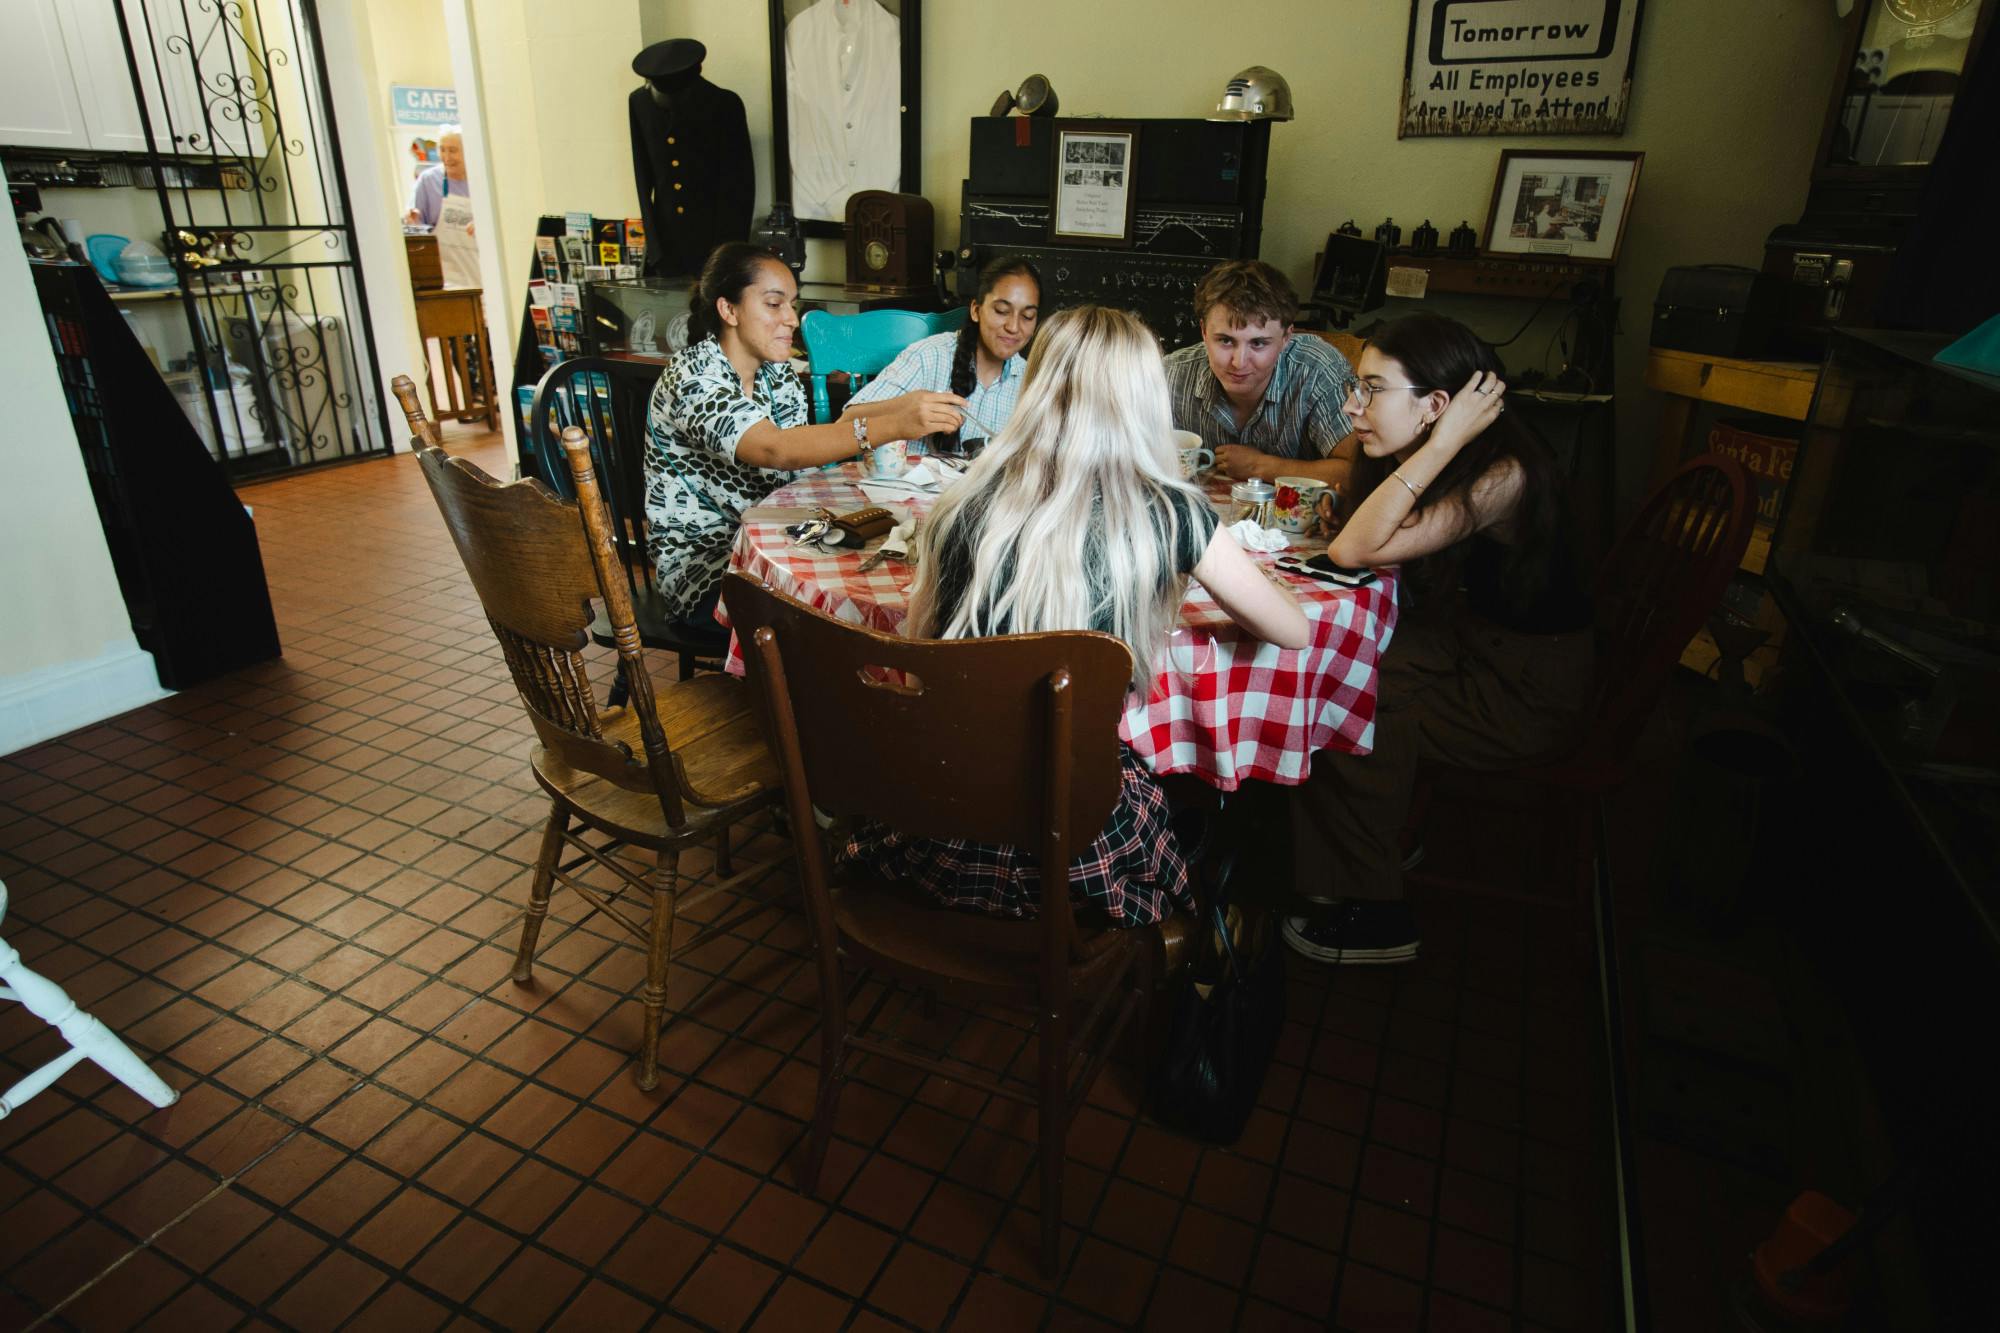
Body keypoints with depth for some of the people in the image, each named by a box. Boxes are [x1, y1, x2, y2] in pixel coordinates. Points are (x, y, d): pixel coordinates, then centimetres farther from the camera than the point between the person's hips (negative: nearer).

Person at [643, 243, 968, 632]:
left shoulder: (775, 370, 5)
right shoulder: (694, 377, -20)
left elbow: (807, 453, -5)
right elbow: (776, 450, -37)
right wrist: (894, 425, -46)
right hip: (701, 563, -7)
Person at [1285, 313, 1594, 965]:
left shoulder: (1504, 476, -29)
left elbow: (1355, 550, -35)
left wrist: (1445, 441, -35)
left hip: (1530, 688, -8)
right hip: (1468, 636, 8)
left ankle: (1376, 918, 3)